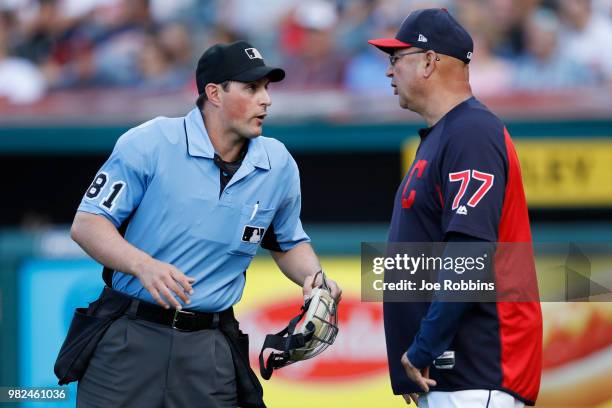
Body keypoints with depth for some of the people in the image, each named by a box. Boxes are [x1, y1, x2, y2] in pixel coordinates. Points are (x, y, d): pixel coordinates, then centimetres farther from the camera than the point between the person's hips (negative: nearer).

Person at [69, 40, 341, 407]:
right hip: (129, 339, -3)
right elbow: (87, 224, -8)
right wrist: (143, 265, -25)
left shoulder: (279, 166, 6)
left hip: (210, 349, 3)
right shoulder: (149, 144, -7)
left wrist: (314, 277, -1)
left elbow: (289, 244, 22)